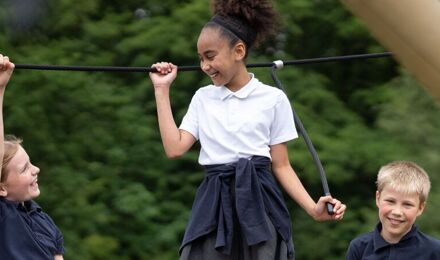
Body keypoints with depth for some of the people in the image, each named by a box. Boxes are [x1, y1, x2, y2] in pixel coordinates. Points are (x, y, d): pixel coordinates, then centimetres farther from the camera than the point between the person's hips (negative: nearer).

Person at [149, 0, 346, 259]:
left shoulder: (273, 98, 4)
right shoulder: (203, 97, 14)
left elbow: (281, 165, 5)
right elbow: (174, 148, 3)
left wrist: (313, 208, -9)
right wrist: (162, 90, 6)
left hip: (258, 202, -2)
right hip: (214, 205, 2)